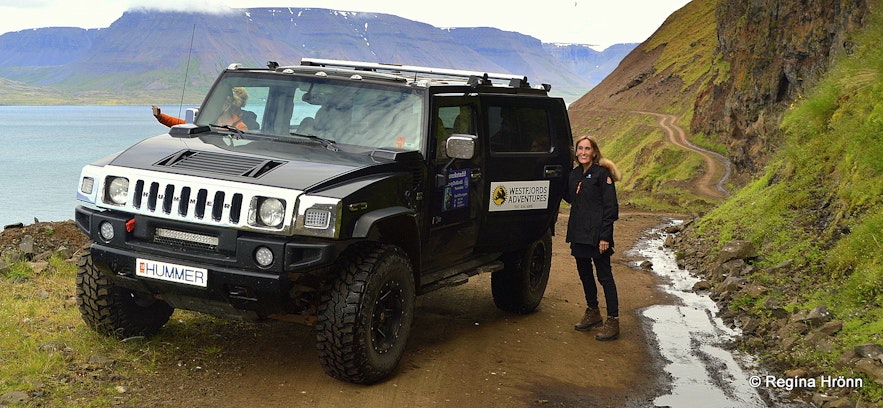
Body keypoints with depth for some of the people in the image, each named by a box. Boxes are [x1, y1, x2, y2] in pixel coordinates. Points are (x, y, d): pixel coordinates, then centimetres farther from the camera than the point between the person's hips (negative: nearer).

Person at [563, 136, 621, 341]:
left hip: (596, 234, -7)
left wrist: (605, 236, -17)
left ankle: (612, 322, 1)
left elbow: (611, 206, -12)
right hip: (578, 233, 8)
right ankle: (593, 313, 31)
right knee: (584, 274, 16)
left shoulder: (602, 174, -9)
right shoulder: (574, 174, 12)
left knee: (604, 276, -4)